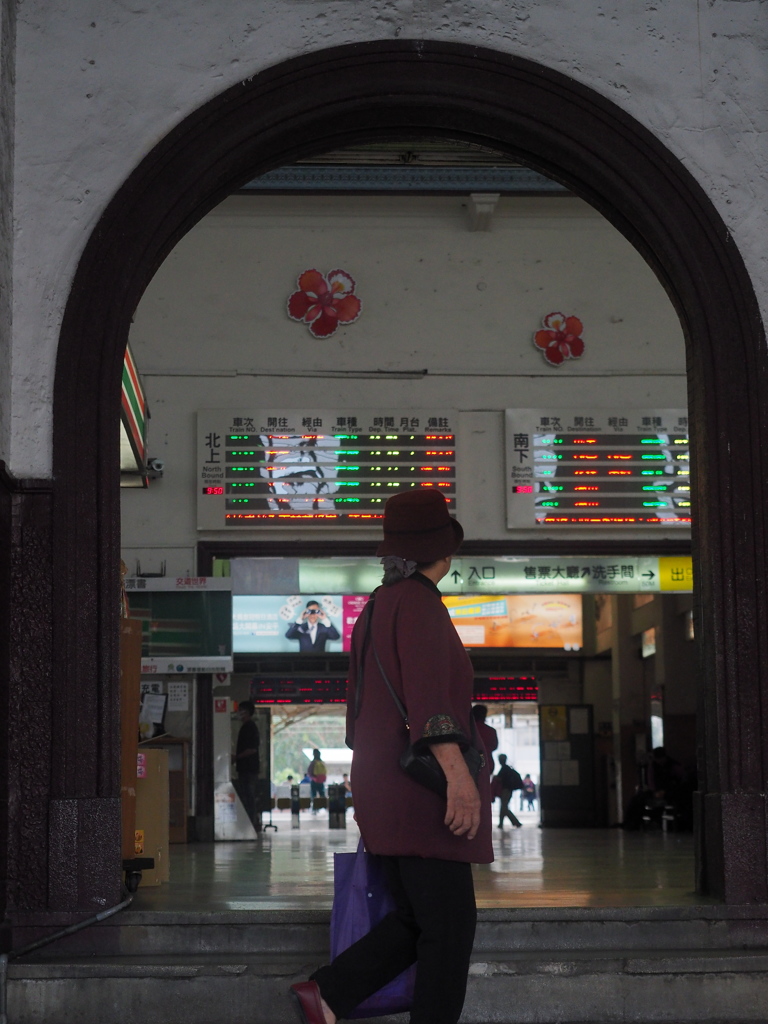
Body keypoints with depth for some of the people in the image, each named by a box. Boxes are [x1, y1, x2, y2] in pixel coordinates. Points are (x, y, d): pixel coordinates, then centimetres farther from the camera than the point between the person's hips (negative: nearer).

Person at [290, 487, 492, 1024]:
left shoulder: (376, 609, 17)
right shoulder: (418, 602, -11)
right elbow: (427, 691, -24)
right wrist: (457, 771, -33)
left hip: (385, 793, 9)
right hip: (420, 785, -9)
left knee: (418, 920, 12)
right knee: (450, 925, -3)